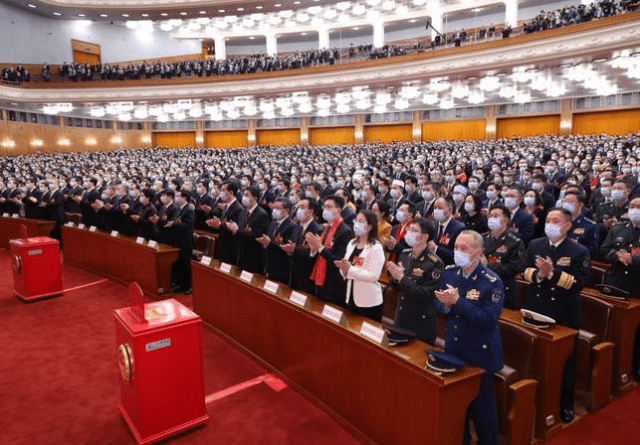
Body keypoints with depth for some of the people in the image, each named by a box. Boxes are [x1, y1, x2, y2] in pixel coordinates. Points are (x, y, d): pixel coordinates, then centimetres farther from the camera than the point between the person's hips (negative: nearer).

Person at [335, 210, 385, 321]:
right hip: (351, 298, 6)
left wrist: (350, 269, -25)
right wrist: (344, 268, -11)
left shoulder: (376, 248, -12)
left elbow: (373, 276, -21)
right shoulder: (352, 243, 9)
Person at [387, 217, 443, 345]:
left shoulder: (435, 263, -17)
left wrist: (402, 278, -23)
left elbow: (427, 295, -21)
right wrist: (395, 277, -13)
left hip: (421, 324, -6)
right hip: (400, 318, 6)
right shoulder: (404, 254, 1)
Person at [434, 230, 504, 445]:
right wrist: (447, 304, -19)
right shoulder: (449, 272, -1)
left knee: (481, 405, 10)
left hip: (480, 355, -5)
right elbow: (438, 304, 4)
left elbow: (488, 319, -25)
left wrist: (457, 301, -29)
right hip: (453, 349, 6)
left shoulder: (492, 281, -18)